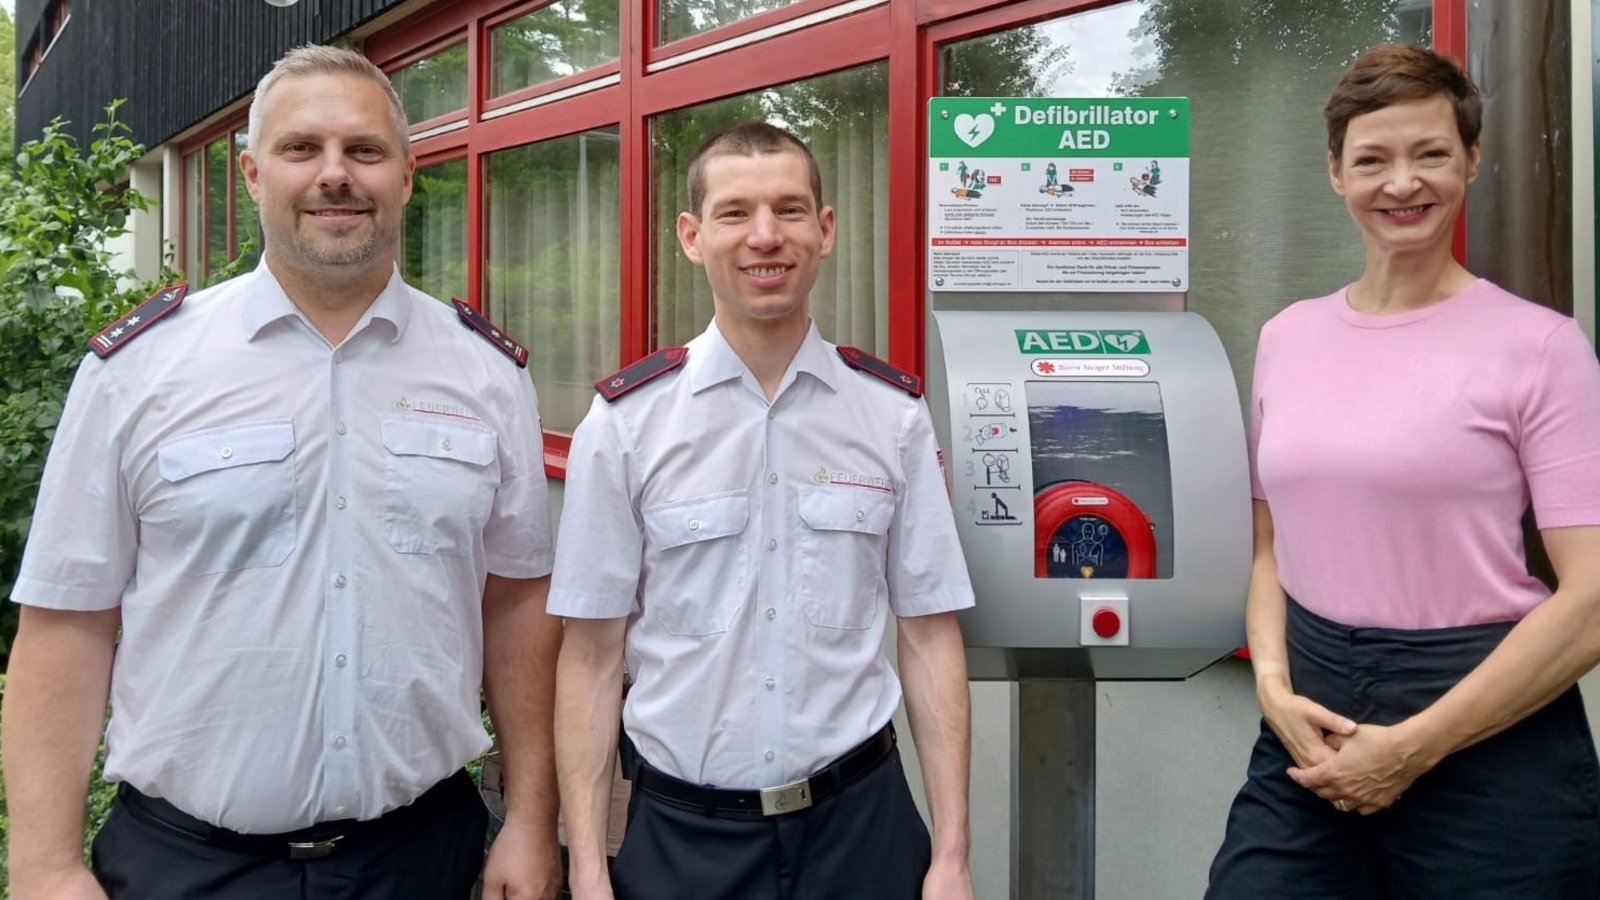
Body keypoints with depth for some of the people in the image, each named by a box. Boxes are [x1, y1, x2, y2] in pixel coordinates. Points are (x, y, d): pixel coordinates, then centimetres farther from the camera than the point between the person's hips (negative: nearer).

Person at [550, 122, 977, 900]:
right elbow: (592, 653, -3)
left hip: (859, 818, 1)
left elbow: (929, 636, -1)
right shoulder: (625, 420, -6)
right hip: (681, 831, 0)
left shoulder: (895, 413, -3)